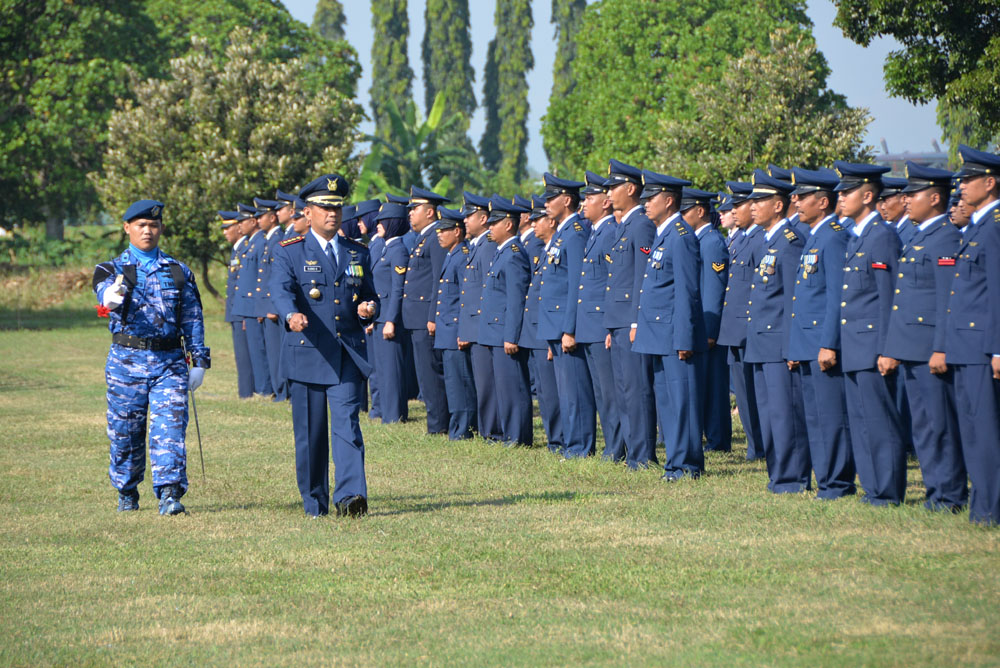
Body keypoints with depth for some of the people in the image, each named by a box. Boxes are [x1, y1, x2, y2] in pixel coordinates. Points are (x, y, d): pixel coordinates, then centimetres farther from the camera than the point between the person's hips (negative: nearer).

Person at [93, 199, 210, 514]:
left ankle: (170, 494, -14)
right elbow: (104, 291, -18)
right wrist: (110, 298, -43)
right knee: (124, 431, 6)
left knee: (170, 427, -11)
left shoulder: (179, 272, 12)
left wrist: (200, 361, 6)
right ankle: (127, 493, 24)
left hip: (170, 362, 1)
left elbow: (193, 319, 13)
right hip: (127, 361, -1)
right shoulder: (112, 269, 6)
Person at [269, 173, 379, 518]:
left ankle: (350, 496, -21)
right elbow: (280, 291, -14)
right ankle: (314, 501, 16)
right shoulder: (290, 253, 2)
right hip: (307, 354, -1)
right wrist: (291, 315, -36)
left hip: (348, 356, 1)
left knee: (347, 423, -12)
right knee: (310, 432, 5)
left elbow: (371, 295, 21)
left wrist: (370, 307, -4)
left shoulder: (358, 254, 14)